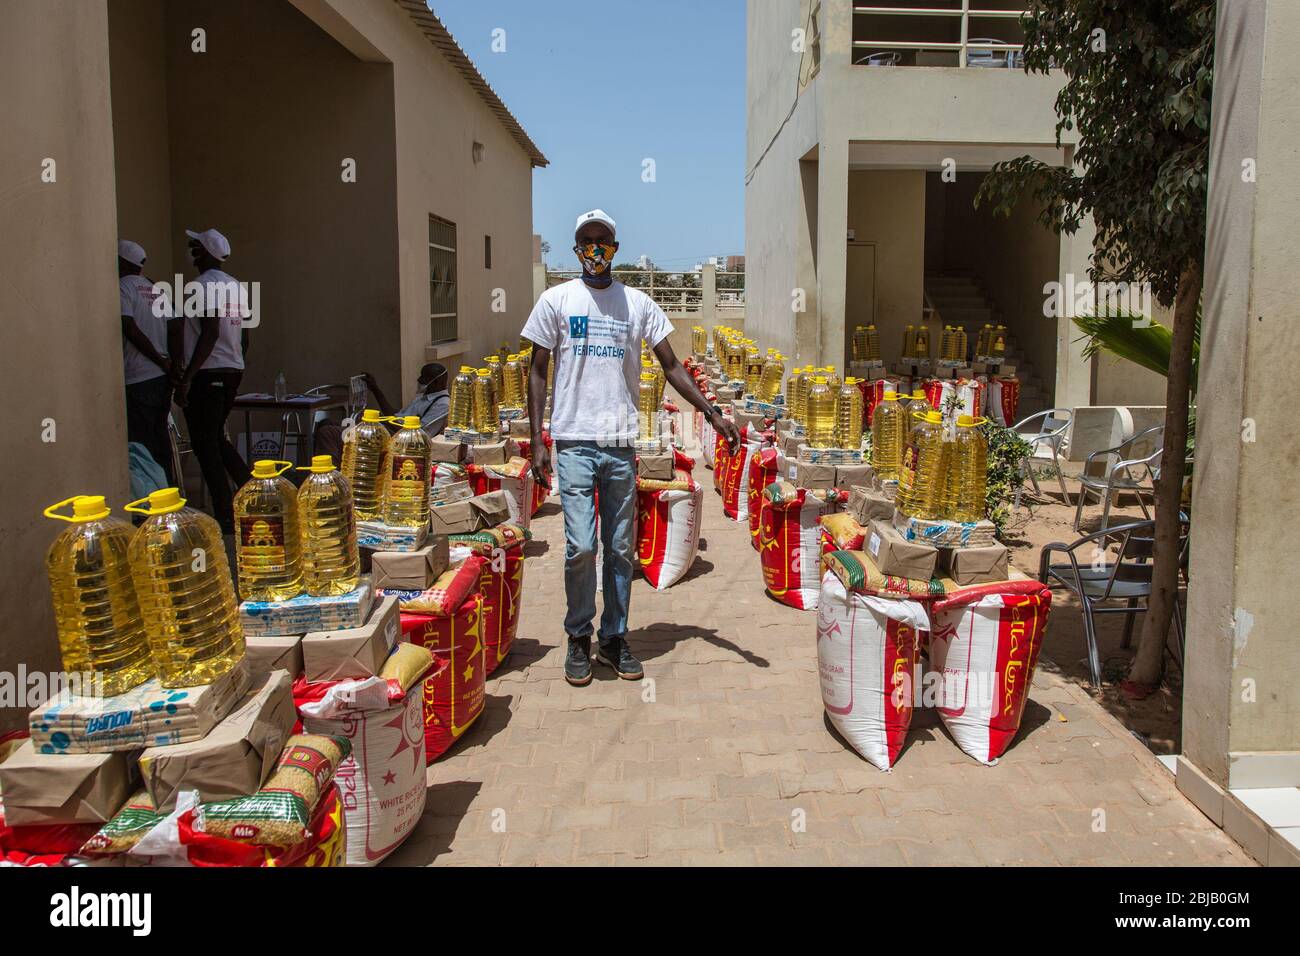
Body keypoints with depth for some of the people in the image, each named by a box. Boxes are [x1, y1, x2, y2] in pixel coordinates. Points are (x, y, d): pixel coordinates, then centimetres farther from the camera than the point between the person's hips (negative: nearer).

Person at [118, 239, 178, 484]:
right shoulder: (157, 290, 16)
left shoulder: (122, 287, -6)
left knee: (141, 445, -5)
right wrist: (168, 365, 9)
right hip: (163, 379, 7)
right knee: (160, 440, 12)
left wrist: (163, 362, -12)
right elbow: (176, 330, 11)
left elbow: (131, 329, -17)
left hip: (137, 381, -7)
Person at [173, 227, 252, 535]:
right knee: (217, 438, 20)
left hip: (207, 374, -9)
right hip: (233, 372, 9)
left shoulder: (203, 284, -12)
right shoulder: (235, 286, 15)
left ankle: (225, 517, -1)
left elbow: (210, 333, -21)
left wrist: (187, 377, -21)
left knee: (205, 443, -2)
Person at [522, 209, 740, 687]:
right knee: (580, 546, -7)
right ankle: (578, 638, 13)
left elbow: (672, 365, 10)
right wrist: (537, 441, -2)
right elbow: (537, 372, 5)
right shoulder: (557, 300, 4)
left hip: (621, 443, 2)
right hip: (574, 441, -2)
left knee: (621, 549, 8)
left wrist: (713, 413, -2)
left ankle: (613, 637, 22)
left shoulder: (638, 303, 9)